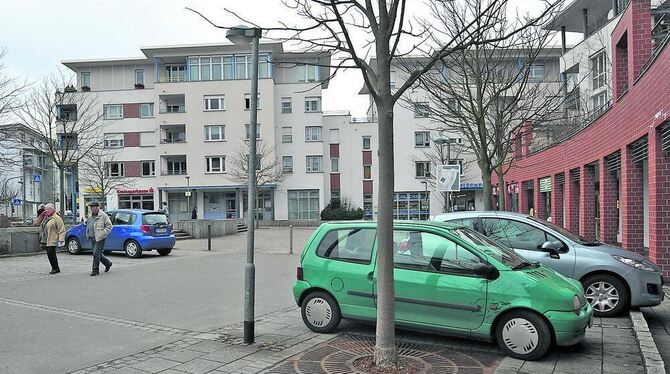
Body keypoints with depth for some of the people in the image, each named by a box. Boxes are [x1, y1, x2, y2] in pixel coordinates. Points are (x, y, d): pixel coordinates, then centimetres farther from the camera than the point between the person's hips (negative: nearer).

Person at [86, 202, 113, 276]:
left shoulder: (103, 215, -8)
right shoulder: (90, 216, 14)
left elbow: (109, 226, -8)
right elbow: (88, 226, 29)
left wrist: (102, 234, -16)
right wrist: (88, 234, 13)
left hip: (99, 238, -8)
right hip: (92, 238, 8)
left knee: (96, 253, -10)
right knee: (98, 253, 13)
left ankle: (95, 270, -2)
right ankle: (108, 263, 32)